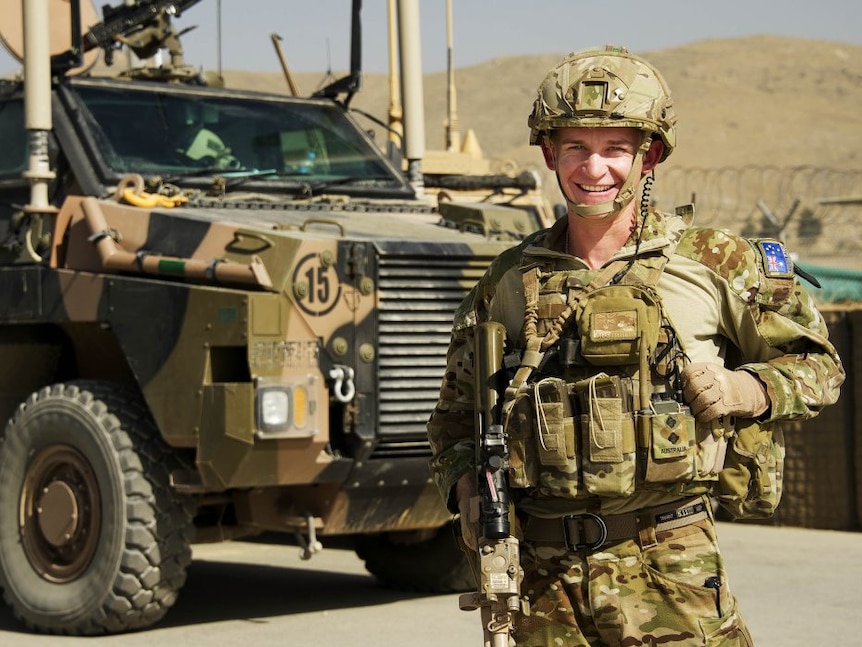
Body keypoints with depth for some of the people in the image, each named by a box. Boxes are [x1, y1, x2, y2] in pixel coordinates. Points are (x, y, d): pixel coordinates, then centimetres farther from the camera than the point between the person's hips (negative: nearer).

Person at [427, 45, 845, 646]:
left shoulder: (716, 261, 1)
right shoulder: (509, 280, 7)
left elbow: (817, 364, 10)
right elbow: (456, 414, 17)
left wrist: (745, 390, -9)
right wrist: (467, 493, -1)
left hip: (669, 575, -2)